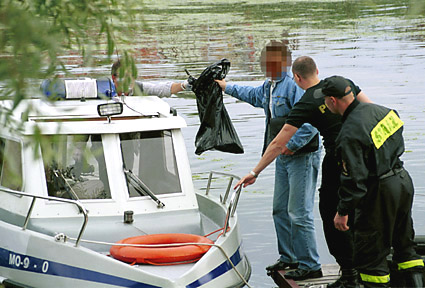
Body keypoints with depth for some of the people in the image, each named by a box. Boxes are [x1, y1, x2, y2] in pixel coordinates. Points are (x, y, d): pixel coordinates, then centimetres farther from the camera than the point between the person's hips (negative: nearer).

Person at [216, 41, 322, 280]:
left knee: (299, 213, -11)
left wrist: (292, 145, -24)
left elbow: (310, 121, -27)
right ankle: (289, 258, 28)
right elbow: (254, 95, 39)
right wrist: (227, 87, 44)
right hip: (283, 156, 10)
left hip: (302, 155, -10)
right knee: (280, 209, 15)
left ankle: (310, 266, -5)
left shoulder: (294, 86, -19)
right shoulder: (269, 87, 13)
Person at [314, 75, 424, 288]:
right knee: (404, 245, 21)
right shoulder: (376, 110, 1)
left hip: (380, 192, -9)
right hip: (404, 181, 9)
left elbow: (354, 179, -23)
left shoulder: (349, 134, -24)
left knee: (370, 254, 2)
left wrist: (342, 211, -13)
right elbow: (398, 143, 17)